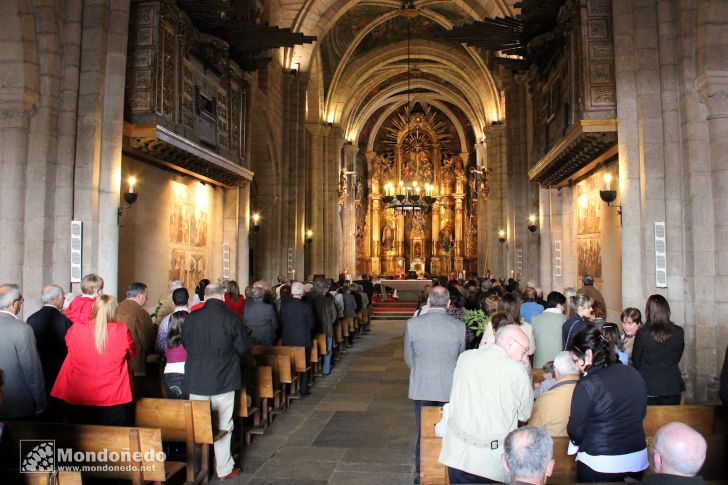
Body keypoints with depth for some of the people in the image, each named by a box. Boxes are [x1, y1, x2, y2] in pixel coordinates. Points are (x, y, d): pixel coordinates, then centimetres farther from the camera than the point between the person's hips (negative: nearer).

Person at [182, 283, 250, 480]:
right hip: (223, 380, -3)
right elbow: (243, 348, -6)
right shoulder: (231, 318, -14)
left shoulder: (191, 318, -6)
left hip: (196, 380, 3)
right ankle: (224, 469, 17)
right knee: (223, 426, 9)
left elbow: (185, 343, 8)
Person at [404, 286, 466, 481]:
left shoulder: (413, 324, -10)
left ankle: (421, 472, 25)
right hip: (450, 389, 0)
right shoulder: (459, 326, -10)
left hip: (421, 388, 0)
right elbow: (460, 358, 4)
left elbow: (408, 358, 1)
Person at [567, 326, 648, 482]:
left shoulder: (587, 384, -18)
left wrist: (576, 440, 9)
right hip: (637, 459, 6)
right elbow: (641, 414, 13)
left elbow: (576, 430, -12)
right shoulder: (633, 374, -1)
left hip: (600, 465, -5)